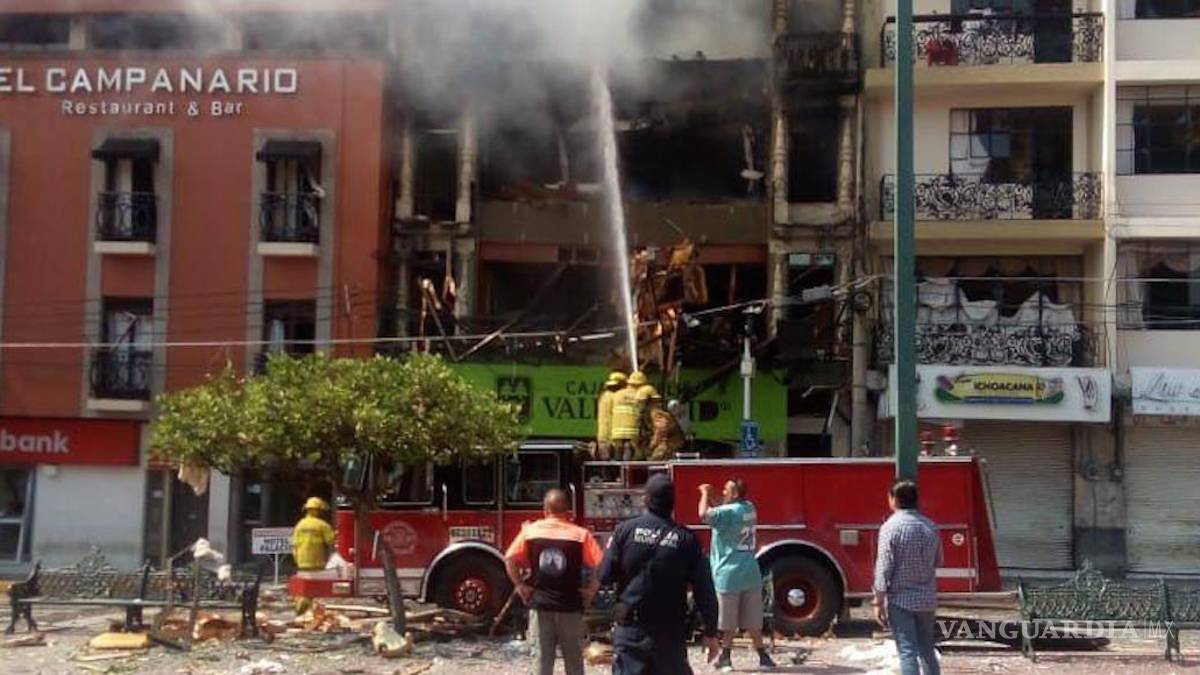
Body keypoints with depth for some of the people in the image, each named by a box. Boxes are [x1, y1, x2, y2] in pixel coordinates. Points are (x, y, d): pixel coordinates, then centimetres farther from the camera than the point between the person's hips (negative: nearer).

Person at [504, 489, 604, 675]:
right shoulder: (581, 535, -6)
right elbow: (600, 566, -13)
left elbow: (510, 559, -7)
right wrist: (590, 593, -3)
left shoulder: (530, 530, -1)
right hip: (570, 606, -1)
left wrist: (520, 586, 1)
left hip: (539, 604, 1)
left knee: (542, 658, 8)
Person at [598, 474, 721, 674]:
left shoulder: (625, 530, -5)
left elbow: (605, 576, -1)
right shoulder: (686, 538, -4)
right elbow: (704, 591, -2)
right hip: (670, 632, 1)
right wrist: (711, 633, 5)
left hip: (630, 628, 0)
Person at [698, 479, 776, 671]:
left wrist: (705, 494, -14)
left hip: (729, 575, -6)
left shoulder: (729, 512, -14)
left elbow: (704, 514, -30)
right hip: (751, 574, 7)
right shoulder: (749, 508, 10)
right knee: (753, 622, 11)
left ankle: (725, 658, 9)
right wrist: (711, 496, 15)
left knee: (728, 623, 3)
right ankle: (763, 656, 13)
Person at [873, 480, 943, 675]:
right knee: (927, 649, 16)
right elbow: (938, 561, 15)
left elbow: (884, 567, -14)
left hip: (901, 599, -5)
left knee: (907, 651, -2)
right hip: (927, 598, 5)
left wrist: (879, 602, -9)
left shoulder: (891, 527, -13)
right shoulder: (930, 526, 3)